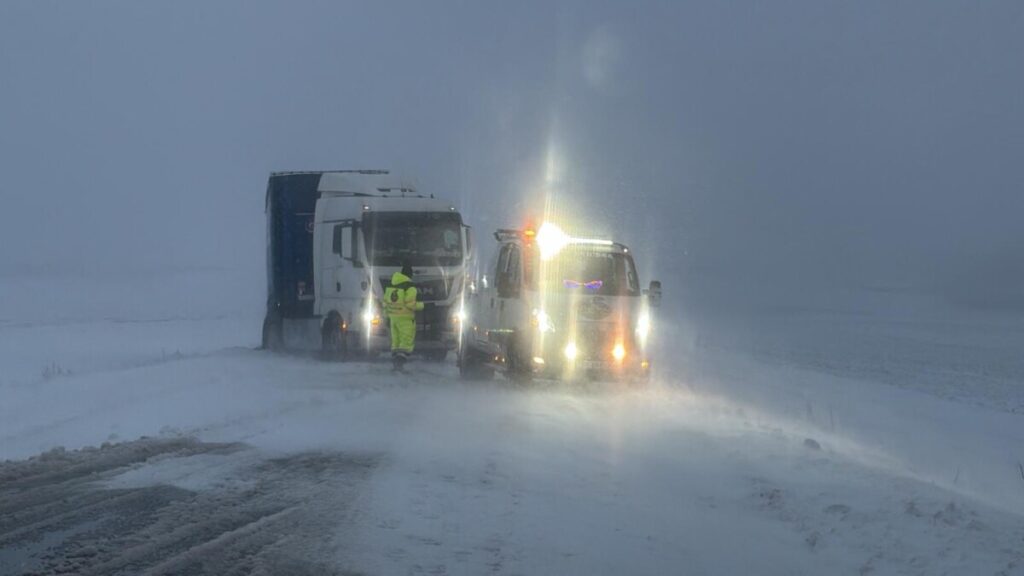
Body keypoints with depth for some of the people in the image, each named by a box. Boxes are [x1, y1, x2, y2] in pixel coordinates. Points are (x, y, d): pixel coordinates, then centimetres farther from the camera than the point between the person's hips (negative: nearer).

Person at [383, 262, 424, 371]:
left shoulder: (391, 285, 9)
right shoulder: (409, 287, -13)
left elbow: (385, 302, 13)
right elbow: (410, 304, -18)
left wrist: (387, 314, 23)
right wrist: (421, 305, -1)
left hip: (393, 317, 7)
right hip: (405, 318, -7)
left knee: (396, 341, 14)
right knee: (407, 341, -5)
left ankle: (395, 363, 14)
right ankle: (400, 360, -19)